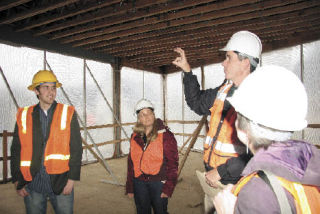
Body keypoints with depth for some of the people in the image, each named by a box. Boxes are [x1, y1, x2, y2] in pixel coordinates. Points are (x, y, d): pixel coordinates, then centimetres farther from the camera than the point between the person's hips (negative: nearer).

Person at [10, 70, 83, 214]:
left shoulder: (68, 114, -2)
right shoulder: (24, 116, 3)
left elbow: (76, 148, -3)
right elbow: (16, 150, 7)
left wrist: (72, 179, -7)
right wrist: (17, 181, 3)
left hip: (61, 183, -1)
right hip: (32, 185, 2)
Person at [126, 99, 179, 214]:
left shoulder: (165, 135, -9)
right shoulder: (135, 137, 5)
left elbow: (173, 163, -9)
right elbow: (131, 162, 11)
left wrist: (168, 188, -13)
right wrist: (129, 187, 11)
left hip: (158, 182, -4)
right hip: (139, 184, 4)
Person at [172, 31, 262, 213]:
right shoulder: (224, 90, 5)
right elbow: (197, 103, 21)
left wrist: (221, 172, -22)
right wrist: (187, 70, 16)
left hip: (235, 184, -8)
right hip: (212, 178, 8)